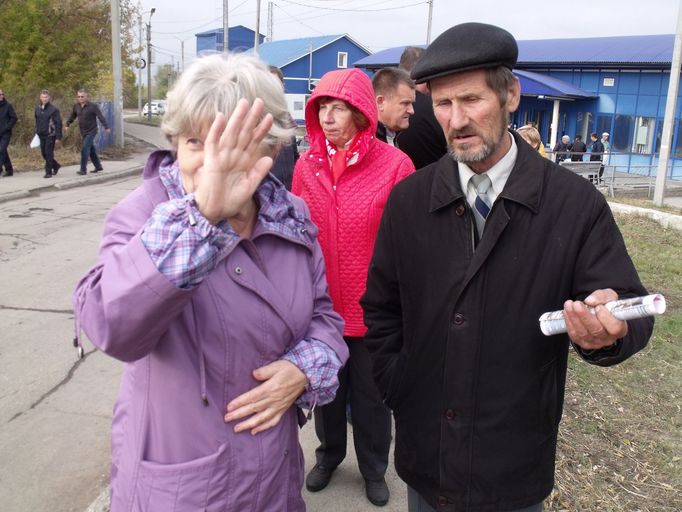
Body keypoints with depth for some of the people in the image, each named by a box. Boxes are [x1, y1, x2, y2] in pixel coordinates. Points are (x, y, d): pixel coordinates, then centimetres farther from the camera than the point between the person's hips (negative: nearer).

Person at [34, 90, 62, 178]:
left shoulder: (53, 109, -8)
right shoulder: (37, 109, 9)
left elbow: (58, 123, -10)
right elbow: (37, 122, 19)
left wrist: (58, 137, -13)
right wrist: (37, 132, 15)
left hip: (50, 135, -6)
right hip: (41, 135, 6)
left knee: (49, 154, -5)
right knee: (44, 154, 10)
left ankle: (48, 172, 2)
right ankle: (56, 165, 29)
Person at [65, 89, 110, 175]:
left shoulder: (93, 106, -12)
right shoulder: (76, 106, 4)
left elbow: (100, 117, -16)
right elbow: (72, 116, 18)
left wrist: (106, 127, -24)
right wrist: (67, 124, 20)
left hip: (91, 131, -6)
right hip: (83, 132, 6)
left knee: (84, 149, -13)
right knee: (91, 149, 14)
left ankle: (83, 169, -10)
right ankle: (98, 166, 27)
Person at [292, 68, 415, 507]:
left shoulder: (395, 165, -14)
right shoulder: (306, 166, -3)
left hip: (371, 307, -3)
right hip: (320, 304, 3)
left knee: (371, 395, 16)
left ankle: (374, 469, 41)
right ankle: (329, 455, 48)